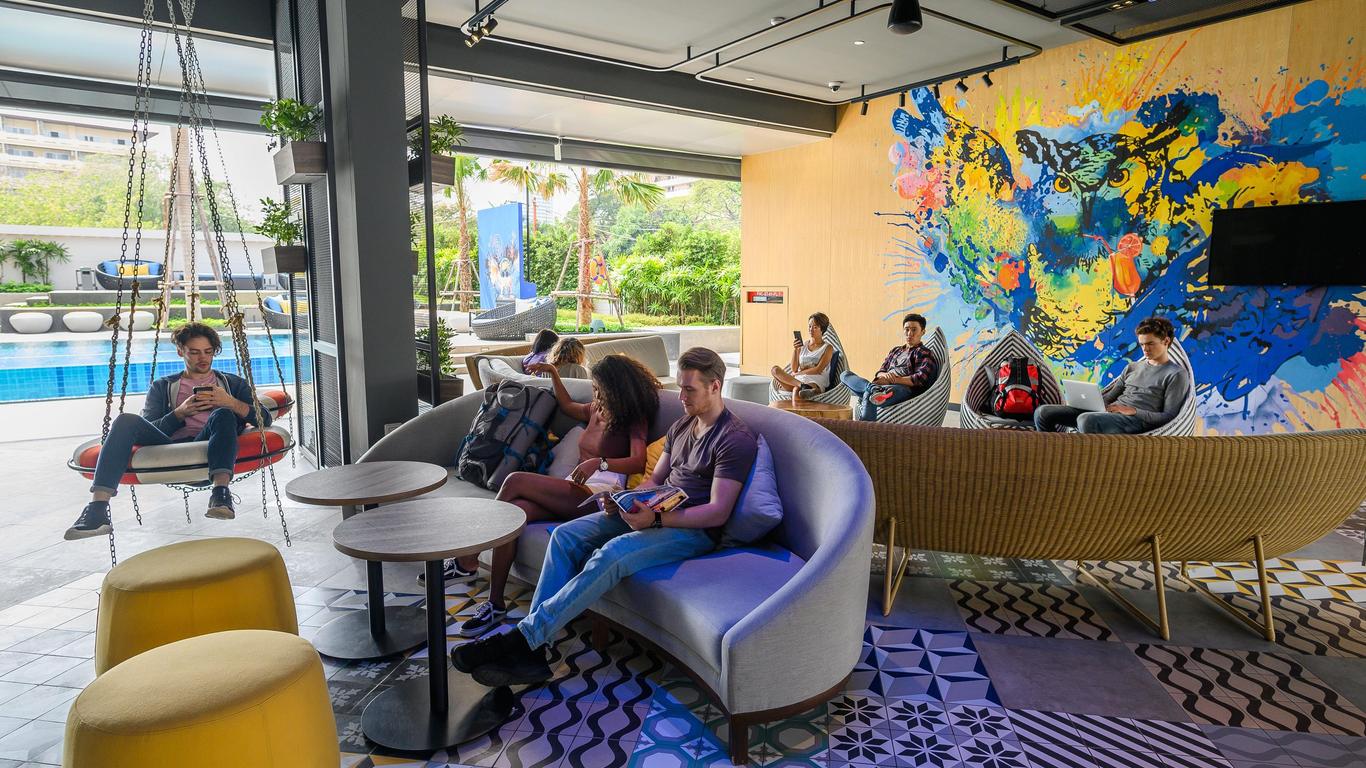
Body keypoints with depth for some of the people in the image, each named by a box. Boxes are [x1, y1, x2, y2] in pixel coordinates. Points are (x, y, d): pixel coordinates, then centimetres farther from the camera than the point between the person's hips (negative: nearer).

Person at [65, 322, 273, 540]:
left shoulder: (233, 383, 26)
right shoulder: (162, 386, 29)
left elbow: (265, 419, 13)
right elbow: (147, 432, 16)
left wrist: (231, 403, -3)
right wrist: (180, 413, -2)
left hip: (208, 450, -2)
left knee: (223, 415, -32)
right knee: (127, 421, -24)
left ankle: (221, 493, -50)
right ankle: (97, 508, -37)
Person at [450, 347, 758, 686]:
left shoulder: (736, 439, -11)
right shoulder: (681, 426, 17)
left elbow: (718, 512, -18)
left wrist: (656, 519, -27)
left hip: (694, 529, -8)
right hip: (656, 512, 9)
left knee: (611, 555, -33)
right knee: (566, 535, -11)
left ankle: (524, 636, -25)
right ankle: (530, 652, -18)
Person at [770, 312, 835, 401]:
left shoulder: (827, 348, 8)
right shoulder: (802, 345, 19)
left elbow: (818, 370, -4)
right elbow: (794, 369, 11)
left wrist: (797, 373, -3)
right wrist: (795, 350, -1)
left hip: (816, 382, -5)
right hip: (799, 379, 5)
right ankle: (804, 387, -42)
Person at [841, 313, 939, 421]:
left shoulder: (924, 354, 12)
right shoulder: (895, 351, 33)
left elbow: (921, 379, -5)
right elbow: (879, 373, 24)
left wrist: (893, 379, -13)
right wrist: (885, 375, -3)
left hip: (904, 390, -7)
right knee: (845, 375, -13)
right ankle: (873, 388, -40)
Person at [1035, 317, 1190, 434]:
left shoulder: (1176, 374, 5)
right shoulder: (1133, 367, 25)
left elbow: (1169, 416, -4)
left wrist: (1133, 411, -16)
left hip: (1138, 420, -7)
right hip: (1109, 412, 7)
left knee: (1086, 420, -40)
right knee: (1043, 412, -9)